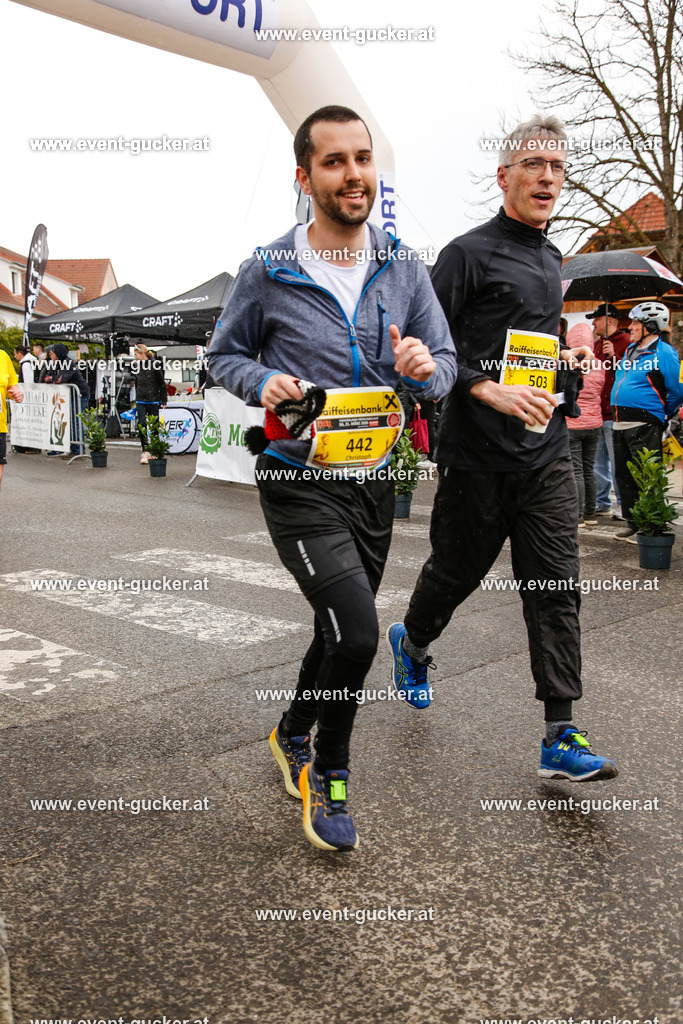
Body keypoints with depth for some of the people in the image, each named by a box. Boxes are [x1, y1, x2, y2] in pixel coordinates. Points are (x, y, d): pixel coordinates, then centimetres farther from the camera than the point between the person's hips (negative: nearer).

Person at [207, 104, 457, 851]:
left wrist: (424, 368, -19)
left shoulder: (404, 270, 3)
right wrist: (263, 383, -17)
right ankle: (329, 773, 13)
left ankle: (293, 735, 46)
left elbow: (445, 364, 5)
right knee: (356, 631, -16)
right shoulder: (266, 273, -6)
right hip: (300, 484, -5)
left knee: (341, 631, 17)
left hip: (373, 480, 5)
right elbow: (223, 355, 5)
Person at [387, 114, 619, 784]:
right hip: (479, 455, -5)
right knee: (456, 570, 11)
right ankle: (412, 643, 43)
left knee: (556, 589, -1)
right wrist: (491, 391, -24)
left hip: (547, 454, 6)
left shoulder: (550, 259, 18)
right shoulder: (470, 252, -5)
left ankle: (560, 739, 3)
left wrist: (564, 357, 13)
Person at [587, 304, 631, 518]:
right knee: (598, 463, 12)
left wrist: (614, 356, -28)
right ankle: (602, 505, 20)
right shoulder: (599, 343, 19)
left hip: (613, 414, -9)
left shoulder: (625, 341, -8)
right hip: (597, 412, 9)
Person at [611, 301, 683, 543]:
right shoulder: (630, 350, 15)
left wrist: (662, 414, 2)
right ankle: (632, 524, 23)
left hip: (644, 425, -9)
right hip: (621, 422, 9)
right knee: (624, 477, 13)